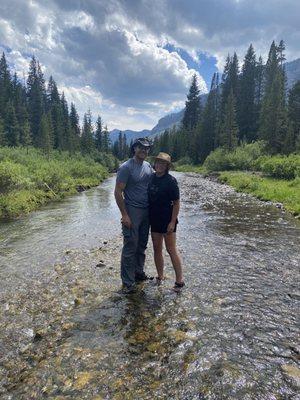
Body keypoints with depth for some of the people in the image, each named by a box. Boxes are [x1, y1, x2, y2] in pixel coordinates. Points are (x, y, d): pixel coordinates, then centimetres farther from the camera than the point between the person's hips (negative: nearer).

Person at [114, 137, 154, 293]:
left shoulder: (148, 166, 9)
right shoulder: (126, 167, -12)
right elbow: (118, 192, -14)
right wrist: (124, 215, -16)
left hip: (146, 212, 7)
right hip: (132, 212, -7)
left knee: (142, 245, 16)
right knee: (130, 247, 0)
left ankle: (139, 273, 32)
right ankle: (127, 282, 12)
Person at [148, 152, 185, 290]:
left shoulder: (170, 180, -13)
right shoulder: (151, 178, 5)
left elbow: (176, 203, -12)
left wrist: (172, 222, -17)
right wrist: (149, 216, 11)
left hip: (167, 220, -6)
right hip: (154, 219, 7)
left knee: (171, 250, 0)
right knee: (157, 249, 14)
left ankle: (180, 280, 12)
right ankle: (160, 276, 31)